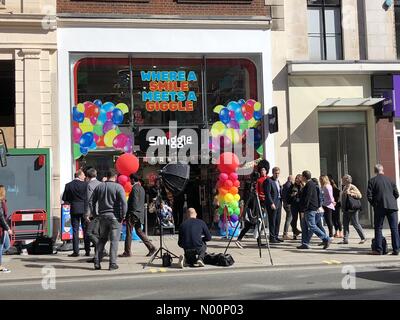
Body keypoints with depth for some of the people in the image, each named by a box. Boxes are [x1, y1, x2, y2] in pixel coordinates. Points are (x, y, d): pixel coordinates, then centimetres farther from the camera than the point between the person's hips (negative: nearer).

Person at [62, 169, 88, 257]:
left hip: (74, 209, 1)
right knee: (85, 230, 7)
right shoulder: (85, 184, -6)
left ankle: (76, 251, 0)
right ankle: (87, 251, 9)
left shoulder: (68, 185, 0)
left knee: (75, 230, 4)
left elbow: (64, 199, 3)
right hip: (84, 208, -1)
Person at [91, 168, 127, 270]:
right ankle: (112, 264, 0)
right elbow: (124, 203, -14)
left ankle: (97, 262, 10)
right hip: (114, 216, -4)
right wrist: (123, 215, -6)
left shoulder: (99, 187, 9)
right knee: (114, 240, 1)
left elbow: (92, 202, 10)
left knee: (101, 239, 14)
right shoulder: (118, 187, -6)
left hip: (102, 216, 5)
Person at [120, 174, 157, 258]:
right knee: (139, 231, 14)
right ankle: (151, 247, 9)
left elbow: (134, 202, -20)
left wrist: (130, 214, -17)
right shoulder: (141, 188, 16)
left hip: (133, 213, -10)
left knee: (129, 232, -2)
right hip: (140, 214, 10)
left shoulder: (135, 188, -13)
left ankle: (127, 252, 2)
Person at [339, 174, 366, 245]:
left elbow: (359, 195, -19)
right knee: (345, 224, 5)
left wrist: (350, 194, -24)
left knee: (356, 224, -2)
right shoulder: (345, 187, 13)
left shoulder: (352, 187, -11)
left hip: (352, 209, -8)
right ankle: (345, 240, 8)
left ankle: (363, 238, 11)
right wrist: (343, 207, 15)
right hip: (345, 210, 8)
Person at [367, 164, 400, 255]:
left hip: (380, 207, -2)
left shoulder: (372, 181, 0)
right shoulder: (390, 180, 8)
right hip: (392, 206, 2)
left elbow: (369, 195, -5)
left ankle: (378, 249, 3)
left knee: (378, 228, 5)